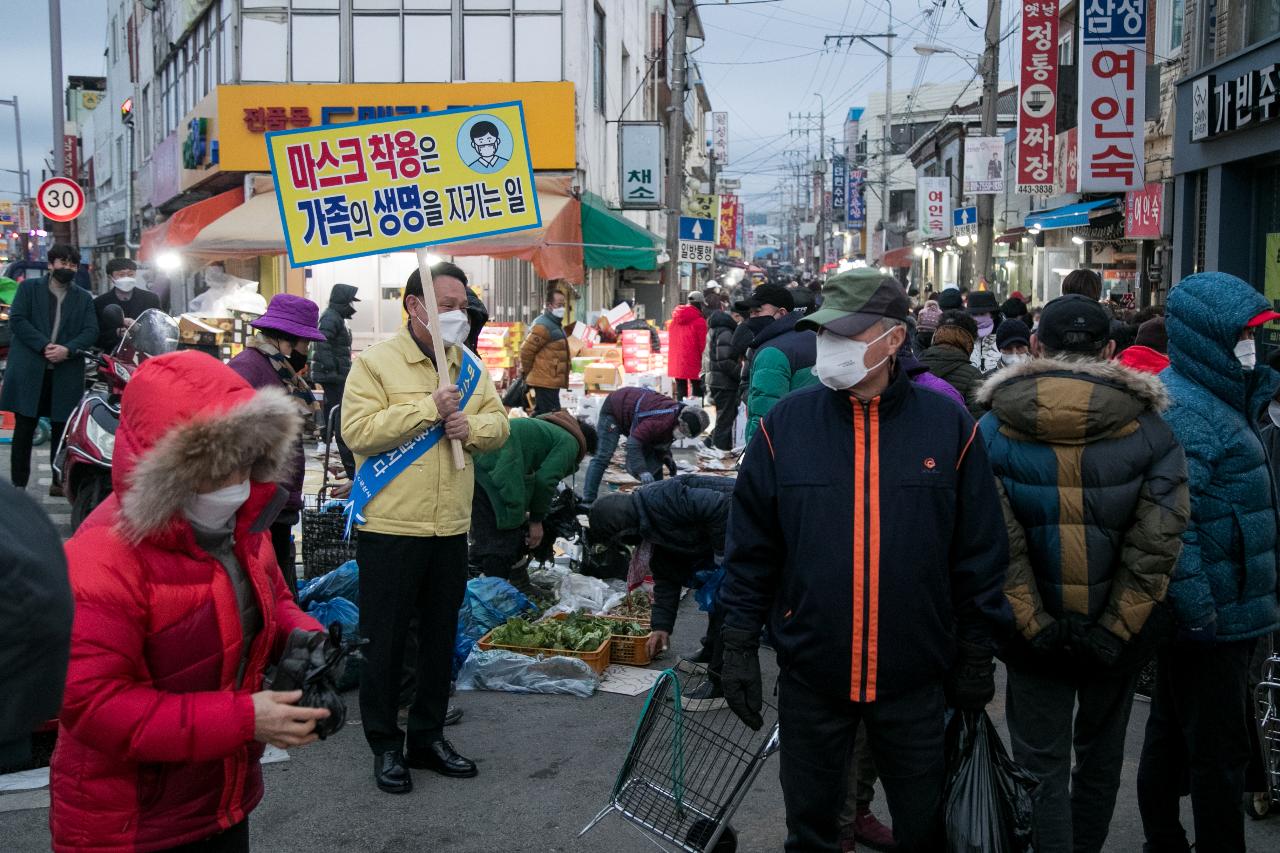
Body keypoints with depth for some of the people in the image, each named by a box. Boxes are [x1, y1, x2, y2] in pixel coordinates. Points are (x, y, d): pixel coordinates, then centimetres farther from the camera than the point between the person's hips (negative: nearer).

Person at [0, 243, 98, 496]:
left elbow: (91, 331, 4)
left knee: (61, 429, 5)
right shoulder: (29, 288, 9)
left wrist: (67, 349, -14)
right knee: (24, 429, 1)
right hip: (28, 370, -2)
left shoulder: (84, 298, 15)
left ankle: (59, 482, 12)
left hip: (66, 374, 2)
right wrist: (43, 346, -15)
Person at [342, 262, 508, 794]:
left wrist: (471, 426, -11)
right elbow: (358, 431, -18)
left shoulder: (468, 366, 10)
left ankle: (428, 737, 29)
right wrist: (429, 408, -20)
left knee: (441, 636, 15)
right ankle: (385, 746, 18)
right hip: (391, 528, -6)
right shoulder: (376, 363, -8)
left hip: (450, 528, 6)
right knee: (386, 640, 4)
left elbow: (498, 422, 11)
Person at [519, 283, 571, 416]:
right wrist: (527, 371, -5)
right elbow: (526, 350, -17)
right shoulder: (543, 326, -14)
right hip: (546, 381, -10)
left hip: (551, 381, 10)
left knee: (540, 415, 15)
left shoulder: (555, 325, 19)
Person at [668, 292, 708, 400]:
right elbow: (702, 344, -11)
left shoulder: (674, 320, 10)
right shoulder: (699, 321, -10)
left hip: (676, 365, 6)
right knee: (697, 391, 2)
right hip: (693, 365, -6)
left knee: (680, 392, 10)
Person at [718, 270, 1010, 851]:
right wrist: (739, 646, -1)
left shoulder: (948, 427, -6)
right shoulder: (785, 424, -5)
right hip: (810, 674, 1)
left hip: (915, 678, 0)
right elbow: (751, 548, 0)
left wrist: (976, 654, 2)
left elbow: (979, 554, 0)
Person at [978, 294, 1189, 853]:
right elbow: (1158, 539, -14)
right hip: (1119, 631, 2)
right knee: (1100, 751, 22)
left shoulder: (994, 428, -10)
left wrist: (1033, 623, -13)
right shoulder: (1148, 426, -8)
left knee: (1040, 760, 9)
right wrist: (1118, 626, -12)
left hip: (1037, 633, -1)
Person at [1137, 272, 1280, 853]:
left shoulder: (1216, 397, 13)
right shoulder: (1181, 409, -20)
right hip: (1211, 617, -10)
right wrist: (1199, 611, -28)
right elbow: (1171, 523, -27)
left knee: (1172, 735, 19)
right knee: (1217, 750, -1)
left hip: (1210, 612, 10)